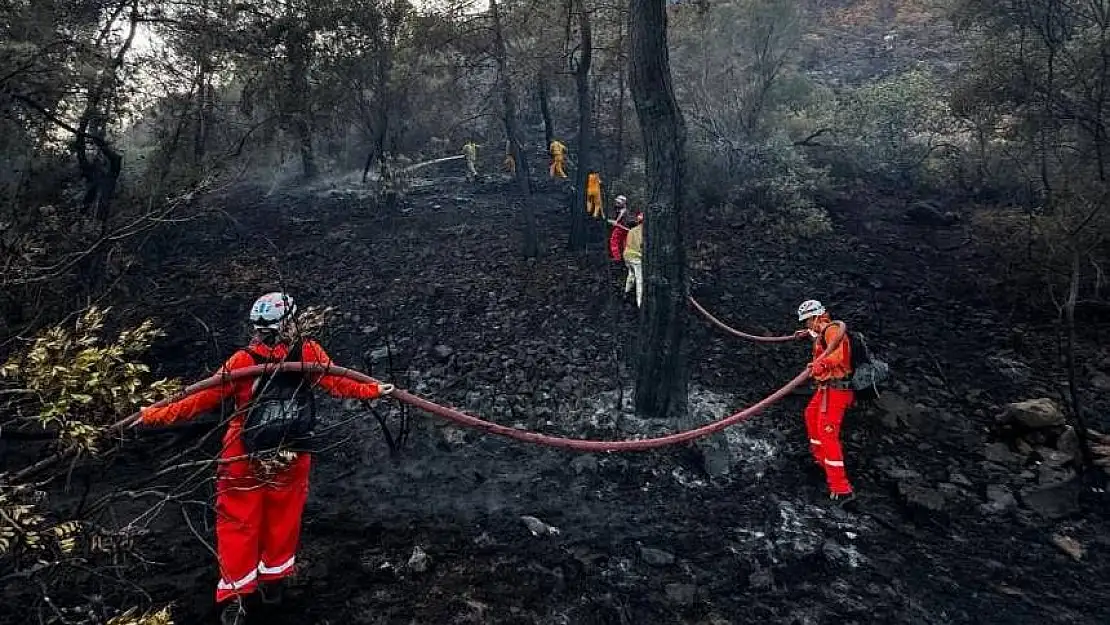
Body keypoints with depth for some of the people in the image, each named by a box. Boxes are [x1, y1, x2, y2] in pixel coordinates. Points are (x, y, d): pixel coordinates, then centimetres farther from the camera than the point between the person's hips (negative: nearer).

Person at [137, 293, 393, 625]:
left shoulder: (243, 360, -17)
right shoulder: (309, 352, -13)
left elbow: (204, 399, -12)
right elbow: (339, 384, -6)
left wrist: (156, 414, -2)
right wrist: (375, 390, 9)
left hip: (245, 460, -1)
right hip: (292, 458, 2)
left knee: (238, 525, 13)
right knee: (282, 520, 20)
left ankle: (235, 596, 21)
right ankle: (273, 580, 38)